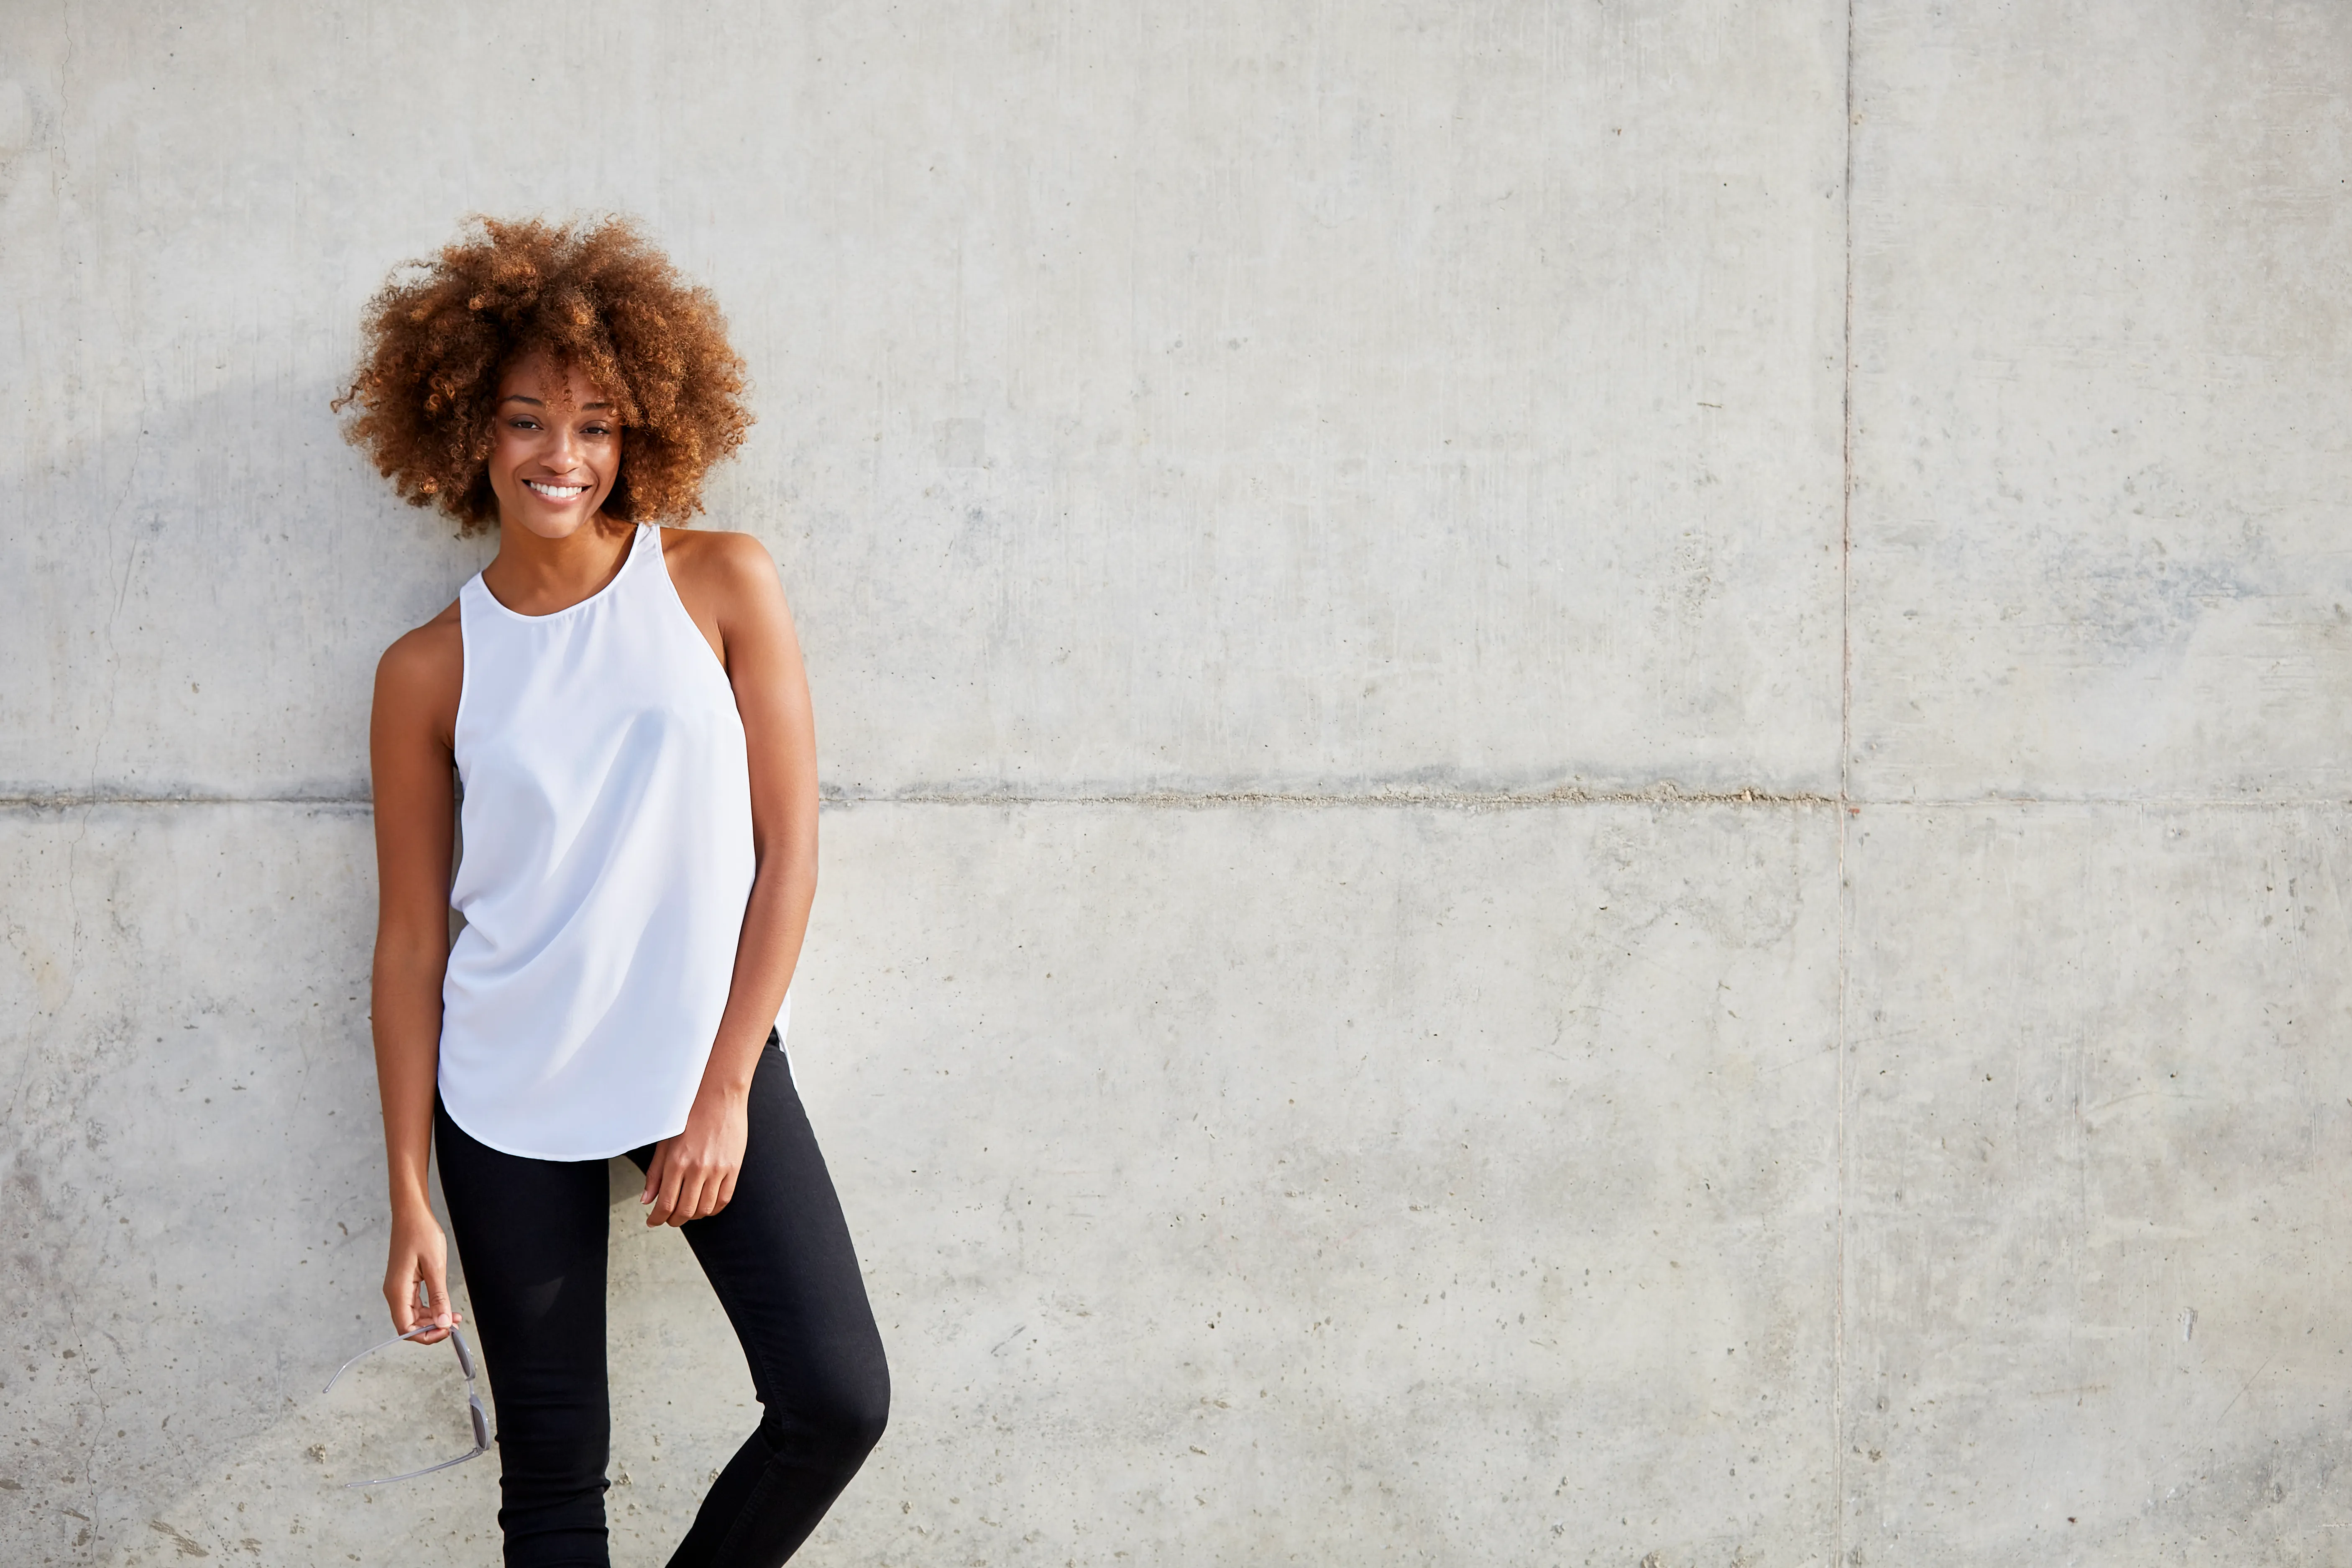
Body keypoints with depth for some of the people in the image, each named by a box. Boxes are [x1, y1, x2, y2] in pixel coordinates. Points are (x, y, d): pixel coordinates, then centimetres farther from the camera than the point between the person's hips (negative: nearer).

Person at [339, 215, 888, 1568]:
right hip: (511, 1099, 0)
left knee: (837, 1404, -11)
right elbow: (412, 939, 2)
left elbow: (789, 848, -3)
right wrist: (411, 1202, 1)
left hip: (711, 1062, 0)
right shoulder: (431, 672, -1)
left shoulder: (725, 589, -2)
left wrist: (726, 1090, -8)